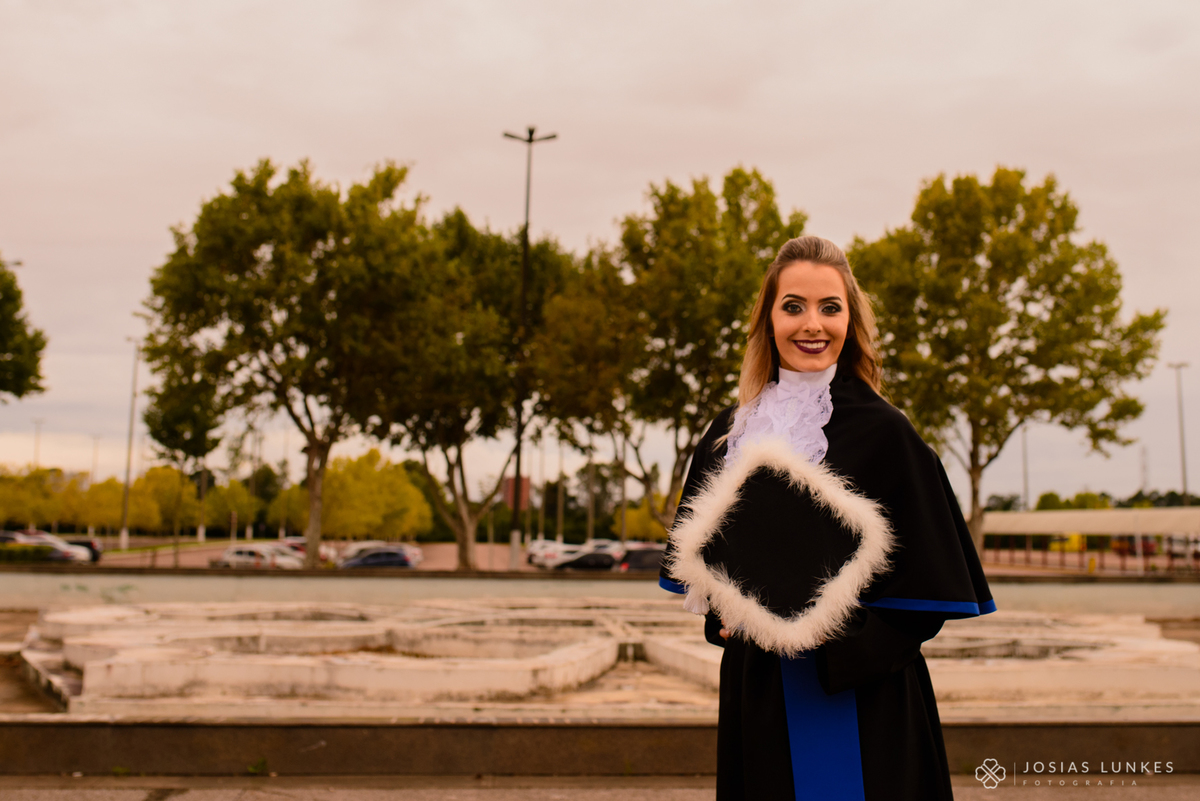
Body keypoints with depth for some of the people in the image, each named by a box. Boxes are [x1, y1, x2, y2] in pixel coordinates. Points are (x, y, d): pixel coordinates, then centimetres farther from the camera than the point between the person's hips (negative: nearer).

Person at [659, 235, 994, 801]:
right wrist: (726, 617, -2)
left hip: (861, 702, -4)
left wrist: (834, 637, -16)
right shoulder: (731, 433, 5)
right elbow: (699, 554, 16)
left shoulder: (883, 432, -8)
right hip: (757, 694, 4)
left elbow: (930, 587, -7)